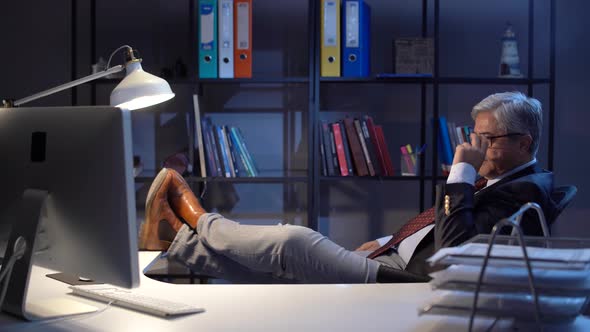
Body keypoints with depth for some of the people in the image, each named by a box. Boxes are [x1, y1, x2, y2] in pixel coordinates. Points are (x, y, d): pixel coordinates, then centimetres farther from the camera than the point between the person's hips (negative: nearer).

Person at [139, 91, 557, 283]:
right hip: (390, 262, 9)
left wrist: (462, 173, -22)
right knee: (275, 264, 5)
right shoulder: (505, 182, 17)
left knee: (294, 242, -15)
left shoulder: (523, 194, -14)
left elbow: (455, 251, -26)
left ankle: (199, 220, 7)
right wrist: (389, 241, 15)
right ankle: (177, 238, 14)